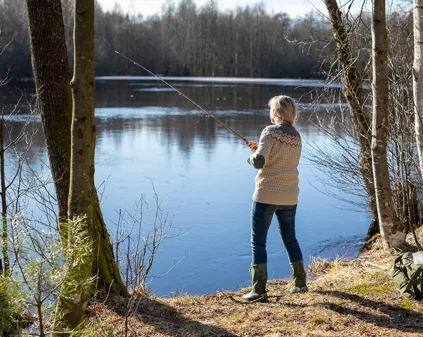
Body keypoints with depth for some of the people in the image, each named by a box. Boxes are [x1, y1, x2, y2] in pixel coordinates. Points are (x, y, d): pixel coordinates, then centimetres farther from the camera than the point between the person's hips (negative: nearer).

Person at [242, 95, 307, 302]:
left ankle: (259, 290, -2)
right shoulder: (296, 136, 9)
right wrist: (259, 149, 15)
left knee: (258, 242, 1)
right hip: (289, 197, 7)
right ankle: (300, 283, 28)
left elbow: (259, 162, -19)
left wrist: (252, 156, 2)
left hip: (266, 195, -6)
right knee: (290, 239, 20)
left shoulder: (270, 132, -11)